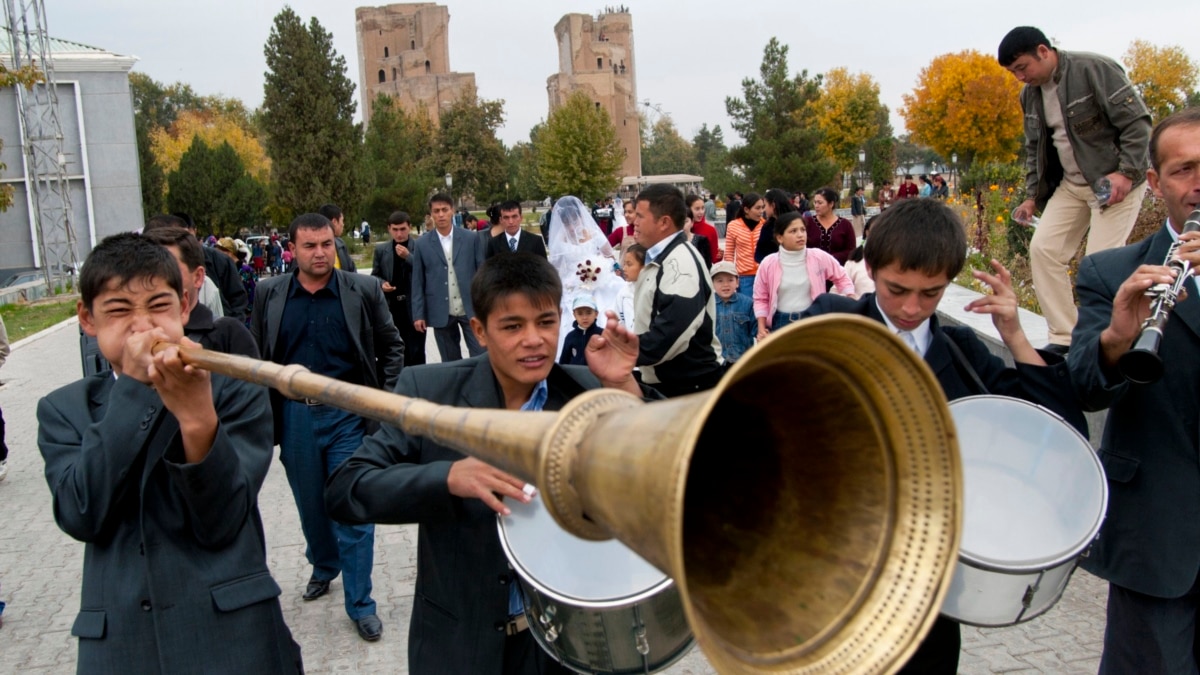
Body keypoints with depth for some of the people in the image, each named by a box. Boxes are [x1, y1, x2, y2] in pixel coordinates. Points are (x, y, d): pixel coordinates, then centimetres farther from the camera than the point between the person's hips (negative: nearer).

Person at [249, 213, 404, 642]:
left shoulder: (364, 290, -4)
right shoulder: (269, 295, 1)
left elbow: (392, 347, 4)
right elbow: (257, 356, 7)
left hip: (348, 414, -2)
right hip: (294, 415, 3)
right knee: (310, 504, 18)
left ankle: (360, 603, 13)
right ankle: (323, 567, 44)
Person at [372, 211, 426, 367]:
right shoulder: (381, 249, 7)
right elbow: (374, 275, 14)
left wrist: (408, 257, -21)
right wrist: (382, 283, -7)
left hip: (414, 306, -3)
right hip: (390, 306, 4)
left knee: (416, 352, 2)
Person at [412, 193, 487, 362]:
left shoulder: (472, 238, 1)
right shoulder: (422, 244, 3)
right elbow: (417, 282, 4)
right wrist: (418, 314, 0)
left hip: (471, 309, -1)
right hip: (441, 313, 1)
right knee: (450, 363, 10)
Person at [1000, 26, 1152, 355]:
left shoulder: (1094, 69, -16)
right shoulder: (1030, 94, 6)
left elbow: (1137, 121, -17)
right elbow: (1035, 148, 16)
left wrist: (1127, 172, -24)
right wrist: (1033, 196, 11)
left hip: (1116, 180, -7)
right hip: (1071, 183, 7)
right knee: (1043, 248, -3)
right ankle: (1064, 339, 4)